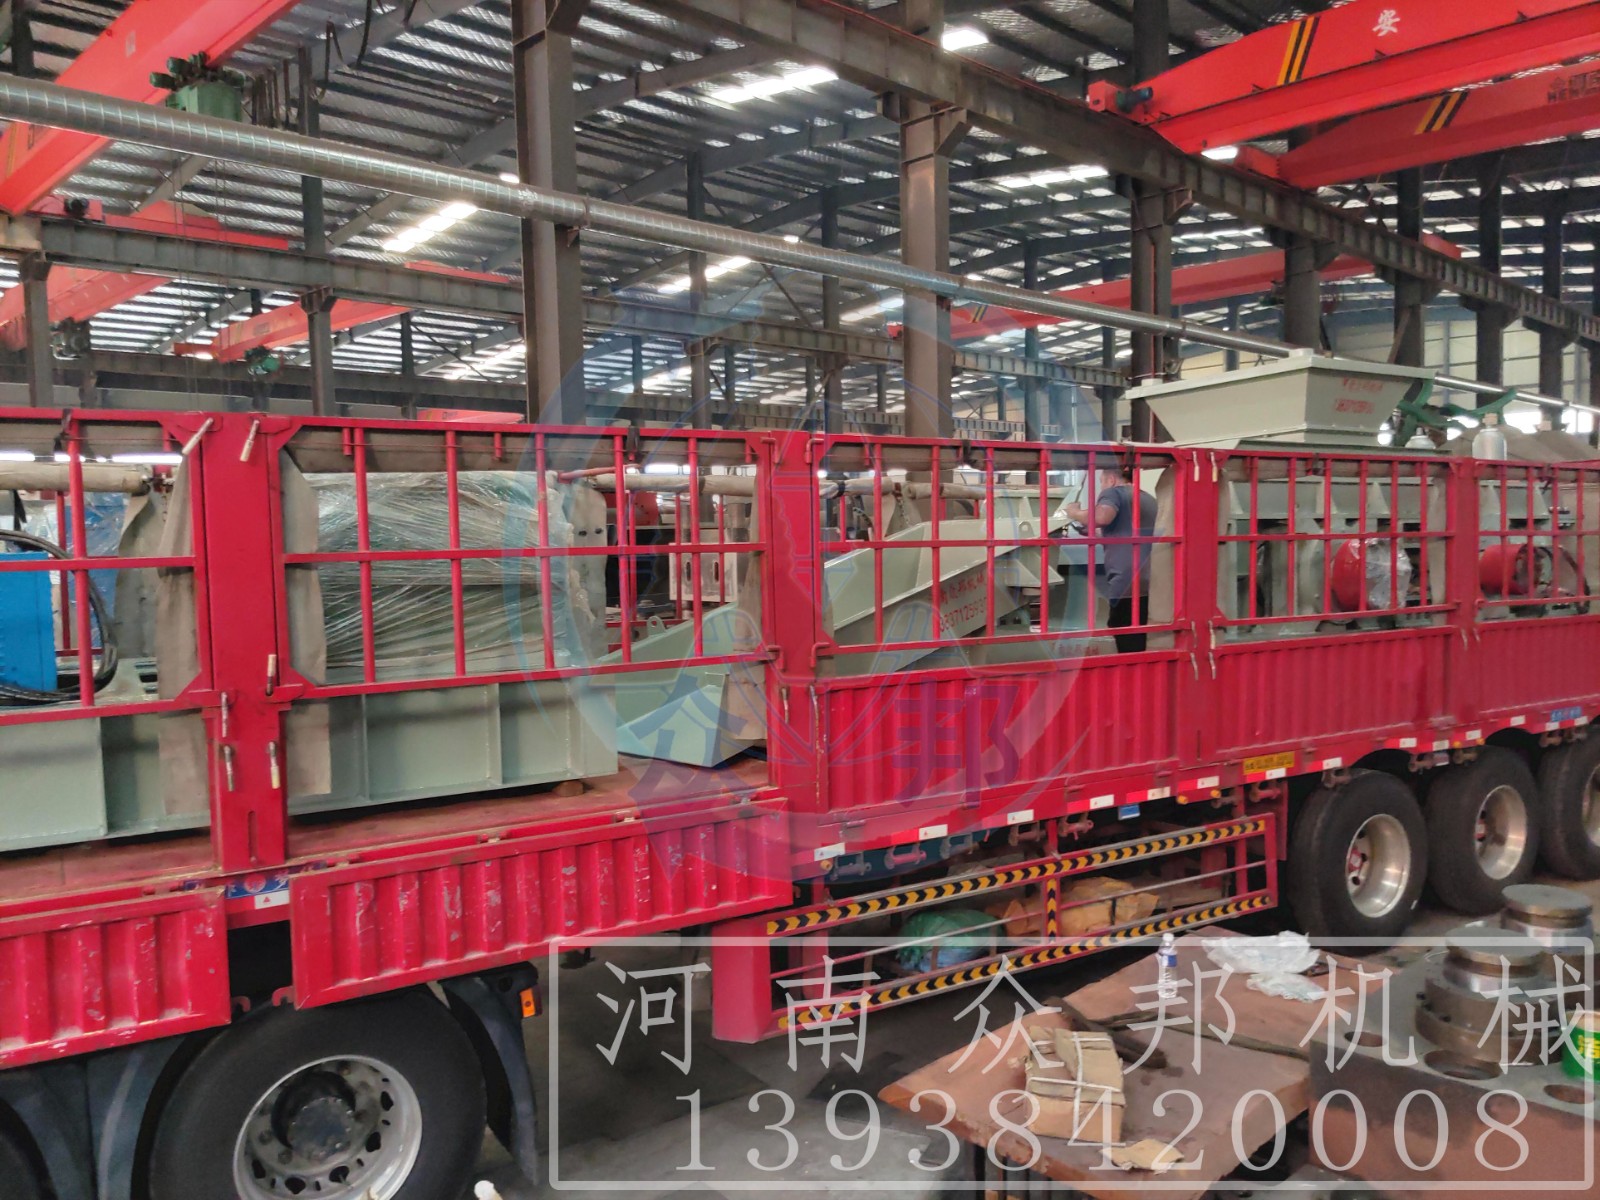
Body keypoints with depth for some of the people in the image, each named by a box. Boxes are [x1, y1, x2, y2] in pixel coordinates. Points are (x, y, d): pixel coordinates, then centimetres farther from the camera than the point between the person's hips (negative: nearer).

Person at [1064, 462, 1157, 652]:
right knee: (1146, 648, 11)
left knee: (1129, 650, -6)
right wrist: (1098, 535, 37)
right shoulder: (1149, 498, 25)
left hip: (1126, 585, -8)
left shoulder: (1114, 492, 2)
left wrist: (1075, 513, -1)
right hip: (1153, 585, 8)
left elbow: (1101, 517, -19)